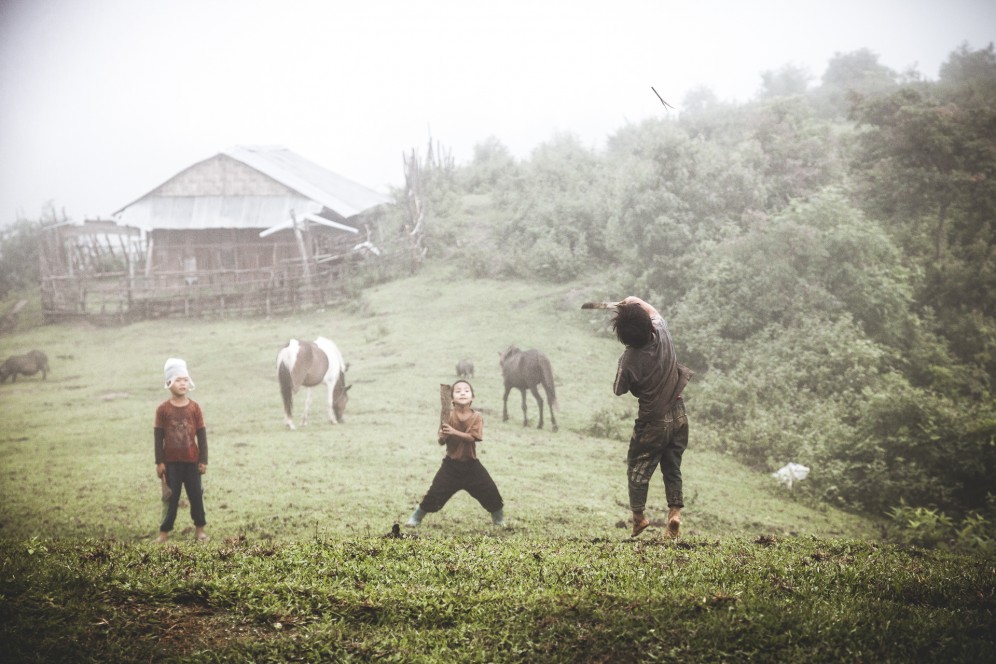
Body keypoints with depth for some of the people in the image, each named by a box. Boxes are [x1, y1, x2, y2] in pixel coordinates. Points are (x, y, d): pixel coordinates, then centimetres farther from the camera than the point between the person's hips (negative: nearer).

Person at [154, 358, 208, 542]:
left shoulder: (194, 408, -2)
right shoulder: (163, 409, -4)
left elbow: (202, 435, 1)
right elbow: (158, 437, -2)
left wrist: (203, 460, -1)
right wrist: (159, 462, -5)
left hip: (191, 460, 1)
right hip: (171, 461, -1)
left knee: (196, 495, 7)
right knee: (171, 496, 3)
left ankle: (199, 528, 20)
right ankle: (164, 531, 10)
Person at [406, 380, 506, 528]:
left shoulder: (476, 417, -7)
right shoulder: (448, 416, -7)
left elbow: (473, 437, -20)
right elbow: (441, 441, -8)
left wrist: (454, 432, -31)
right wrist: (444, 436, -31)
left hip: (471, 464, 1)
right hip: (451, 464, -1)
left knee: (490, 492, 0)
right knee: (435, 493, -5)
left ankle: (499, 518, 25)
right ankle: (416, 517, 15)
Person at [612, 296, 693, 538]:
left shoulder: (629, 359, -26)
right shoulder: (662, 334, -13)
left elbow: (619, 391, -10)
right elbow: (655, 313, 12)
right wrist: (638, 302, 18)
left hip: (653, 422, -5)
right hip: (678, 416, 5)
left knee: (638, 469, 14)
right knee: (672, 467, 17)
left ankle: (638, 516, 21)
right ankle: (675, 511, 8)